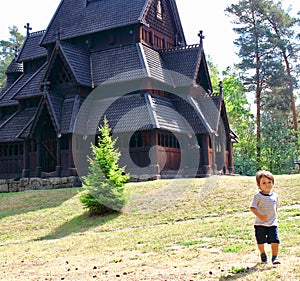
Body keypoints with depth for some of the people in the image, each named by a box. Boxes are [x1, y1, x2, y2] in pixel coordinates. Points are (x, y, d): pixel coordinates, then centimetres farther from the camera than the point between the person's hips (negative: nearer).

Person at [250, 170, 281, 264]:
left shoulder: (275, 196, 5)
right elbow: (252, 207, -15)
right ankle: (263, 254, 35)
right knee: (260, 241, 8)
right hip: (260, 223, -2)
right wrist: (260, 216, -27)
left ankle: (275, 257, 1)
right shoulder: (258, 196, -9)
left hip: (273, 223, 2)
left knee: (275, 240, -10)